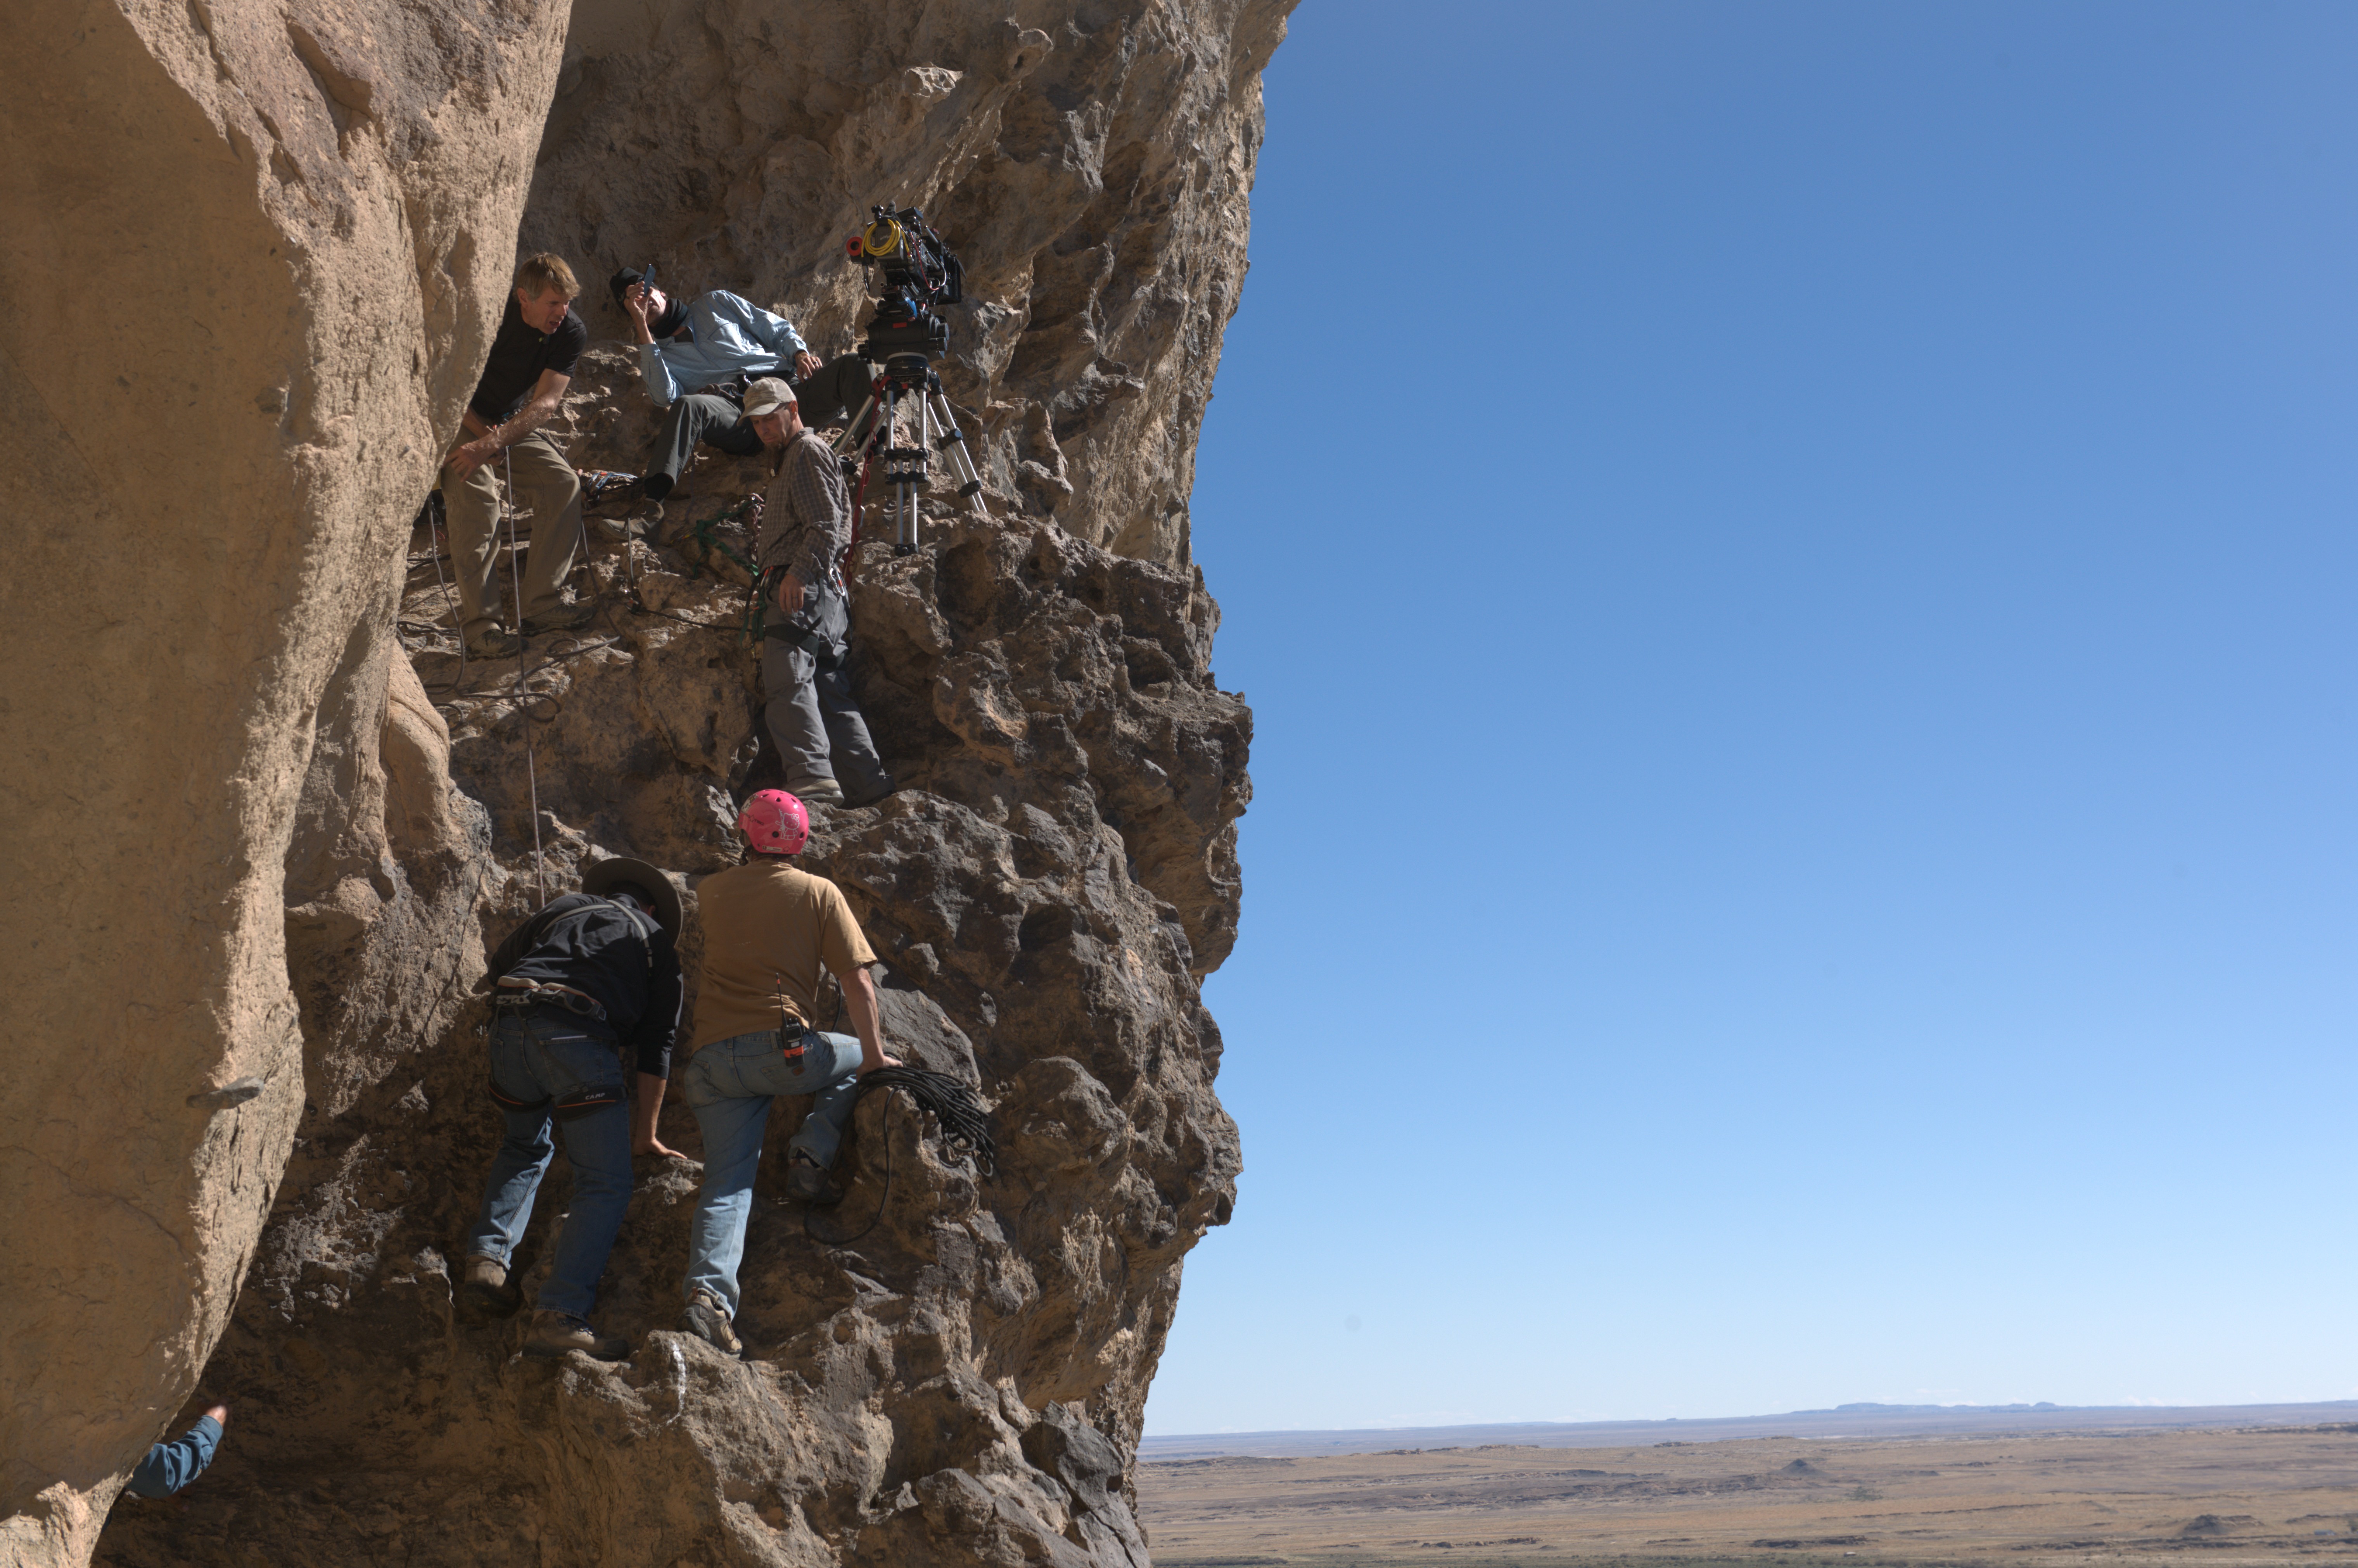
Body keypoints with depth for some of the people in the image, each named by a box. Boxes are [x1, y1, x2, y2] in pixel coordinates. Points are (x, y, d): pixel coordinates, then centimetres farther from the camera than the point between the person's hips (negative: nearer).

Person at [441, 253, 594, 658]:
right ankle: (478, 621, -27)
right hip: (462, 423, -4)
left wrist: (493, 442, -34)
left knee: (563, 482, -20)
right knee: (477, 496, -29)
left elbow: (545, 402, -21)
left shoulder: (571, 333, -12)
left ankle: (540, 606, -17)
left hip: (517, 424, 4)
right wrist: (483, 432, -25)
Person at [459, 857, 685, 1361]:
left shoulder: (564, 907, 30)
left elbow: (499, 963, 33)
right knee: (605, 1182, 0)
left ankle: (488, 1258, 14)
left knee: (526, 1145, 30)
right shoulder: (657, 942, 24)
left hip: (510, 1029, 4)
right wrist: (646, 1132, 27)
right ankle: (559, 1315, -14)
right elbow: (656, 1044, 21)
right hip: (579, 1037, -4)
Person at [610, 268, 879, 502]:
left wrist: (800, 353, 3)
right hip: (736, 412, -2)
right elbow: (665, 396, 0)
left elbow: (777, 329, 26)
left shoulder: (714, 303, 30)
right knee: (688, 406, -36)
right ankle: (652, 492, -56)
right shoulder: (656, 354, 25)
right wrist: (643, 330, 3)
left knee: (854, 365, -25)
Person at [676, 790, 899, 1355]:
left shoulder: (710, 892, 14)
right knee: (860, 1061, 23)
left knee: (727, 1181, 3)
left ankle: (708, 1293, -17)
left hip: (711, 1055, 3)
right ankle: (811, 1155, 5)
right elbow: (856, 980, -1)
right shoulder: (819, 893, 5)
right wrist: (874, 1054, 4)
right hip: (780, 1046, -3)